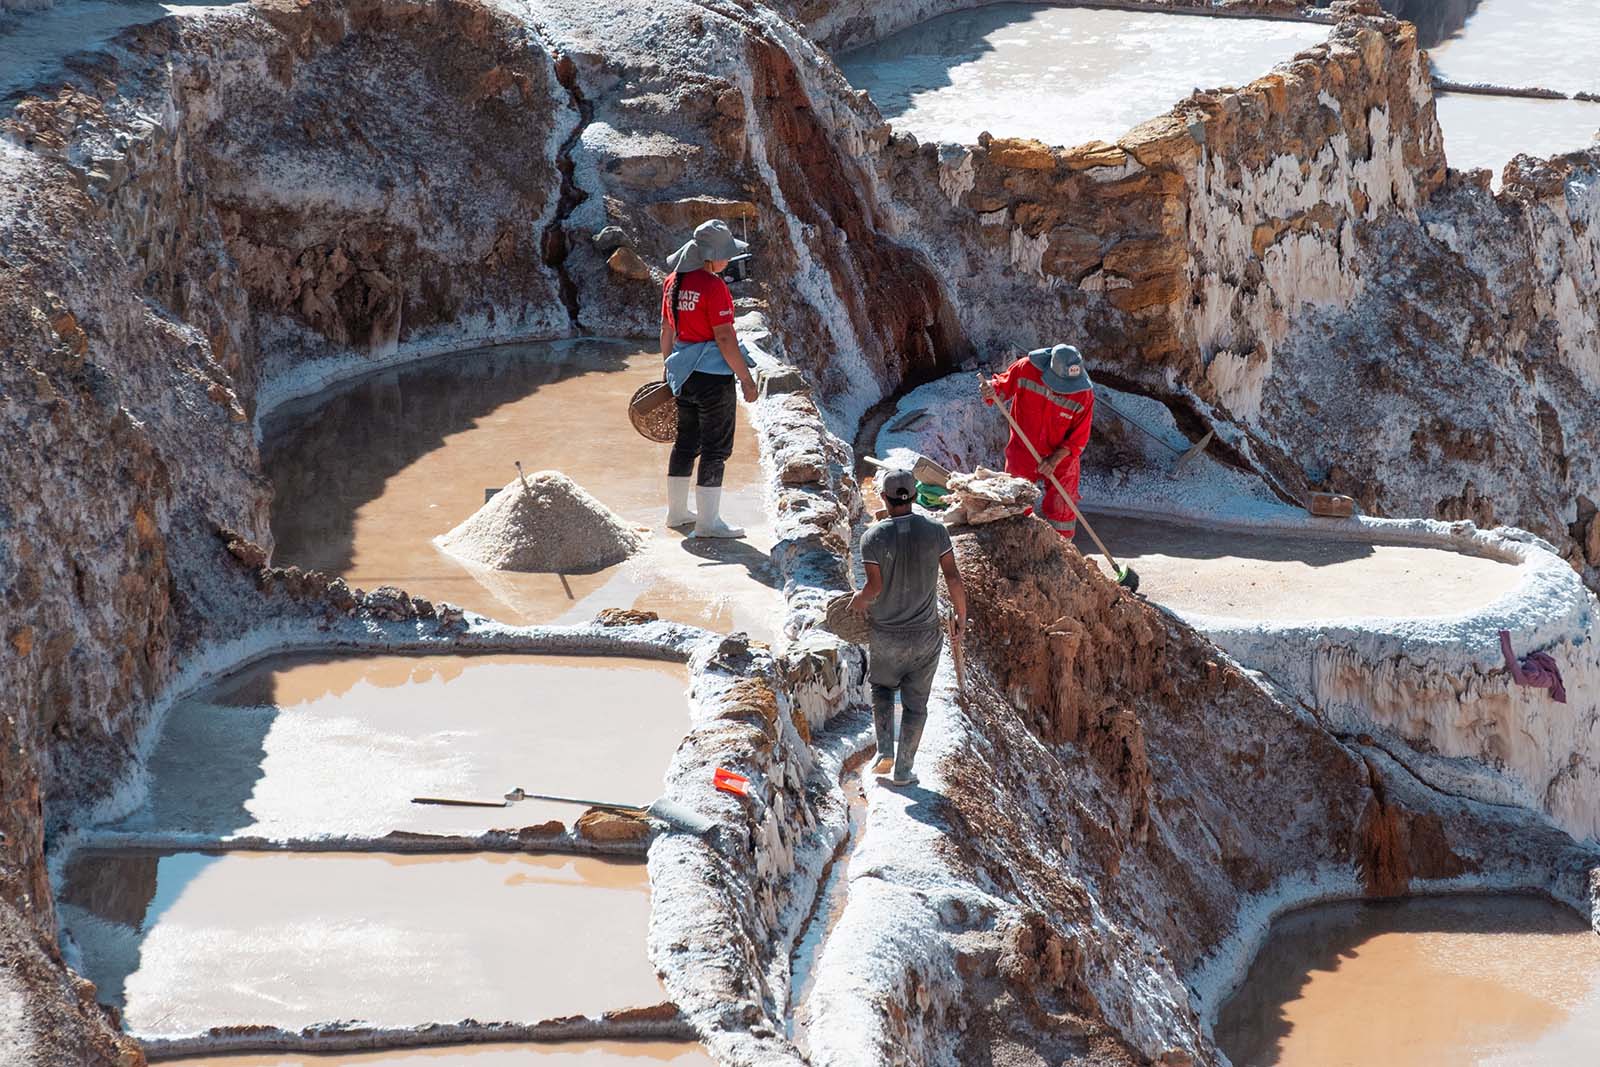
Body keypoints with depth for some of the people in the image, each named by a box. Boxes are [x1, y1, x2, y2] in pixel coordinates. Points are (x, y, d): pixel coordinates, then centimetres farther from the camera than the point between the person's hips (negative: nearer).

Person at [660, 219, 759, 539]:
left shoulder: (673, 283, 4)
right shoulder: (713, 286, -19)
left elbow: (667, 331, 12)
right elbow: (724, 338, -20)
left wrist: (668, 372, 23)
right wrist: (746, 379, -13)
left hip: (684, 375, 8)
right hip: (714, 375, -8)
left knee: (686, 441, 20)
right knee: (716, 447, 1)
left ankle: (677, 511, 30)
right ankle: (708, 521, 4)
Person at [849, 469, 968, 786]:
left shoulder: (873, 536, -15)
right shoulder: (935, 531, -10)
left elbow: (875, 586, -18)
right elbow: (953, 578, -9)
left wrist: (859, 601, 4)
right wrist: (961, 617, 5)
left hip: (884, 635, -1)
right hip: (925, 635, 1)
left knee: (882, 687, 26)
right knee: (915, 703, 14)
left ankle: (885, 751, 12)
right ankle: (903, 770, 16)